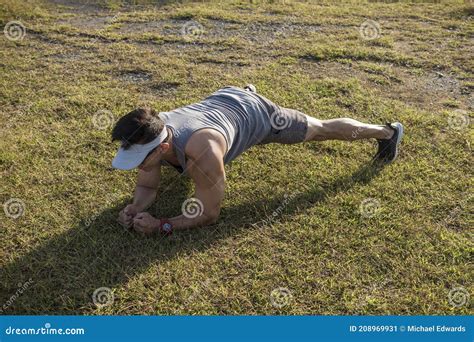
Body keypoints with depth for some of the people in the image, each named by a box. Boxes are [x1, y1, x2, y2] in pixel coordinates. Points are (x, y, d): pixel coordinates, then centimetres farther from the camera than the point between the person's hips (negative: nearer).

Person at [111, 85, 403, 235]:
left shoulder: (200, 152, -46)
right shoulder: (149, 137, -27)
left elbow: (209, 214, -33)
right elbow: (147, 187, -10)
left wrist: (161, 226, -42)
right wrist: (134, 208, -30)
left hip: (258, 116, -5)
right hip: (221, 100, 6)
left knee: (322, 129, 15)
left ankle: (388, 131, 41)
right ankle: (248, 91, 70)